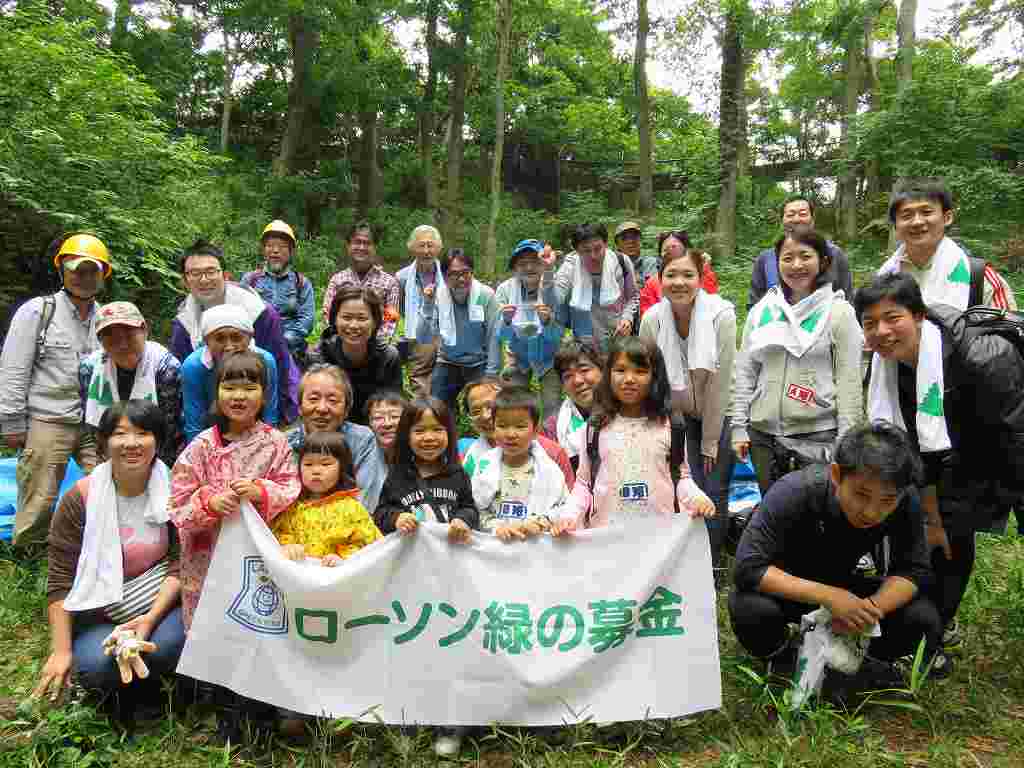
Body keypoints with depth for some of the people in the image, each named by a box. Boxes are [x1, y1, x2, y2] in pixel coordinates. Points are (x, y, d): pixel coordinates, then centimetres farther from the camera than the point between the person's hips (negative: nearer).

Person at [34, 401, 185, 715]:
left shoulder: (172, 492, -9)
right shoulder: (79, 499, -11)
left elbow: (179, 564, -7)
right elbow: (60, 579, -7)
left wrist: (151, 618, -20)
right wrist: (61, 651, -10)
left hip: (159, 600, 0)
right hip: (98, 610, 0)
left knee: (166, 647, -27)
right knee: (96, 666, -25)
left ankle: (144, 678, 9)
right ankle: (127, 689, 11)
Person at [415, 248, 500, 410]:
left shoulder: (486, 295, -14)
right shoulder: (437, 296, -9)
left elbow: (493, 338, -9)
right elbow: (423, 340, -13)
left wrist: (490, 375, -9)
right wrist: (427, 306, -24)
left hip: (479, 365, -1)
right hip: (447, 364, 2)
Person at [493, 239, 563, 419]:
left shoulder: (553, 289, -18)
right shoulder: (505, 289, -14)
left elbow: (558, 336, -20)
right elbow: (501, 336, -14)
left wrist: (547, 321, -40)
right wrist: (506, 320, -35)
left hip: (548, 358, -1)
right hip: (519, 358, 2)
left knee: (552, 409, -5)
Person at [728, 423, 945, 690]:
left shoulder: (906, 502, -22)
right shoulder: (794, 492, -33)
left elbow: (913, 570, -15)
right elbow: (748, 567, -35)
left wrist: (872, 606, -35)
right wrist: (828, 596, -42)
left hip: (844, 587, 3)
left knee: (923, 620, -20)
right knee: (749, 608, -34)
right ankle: (784, 657, 2)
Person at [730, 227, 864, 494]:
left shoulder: (838, 312, -2)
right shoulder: (761, 311, 8)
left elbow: (849, 381, -5)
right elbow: (744, 372, 10)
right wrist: (738, 427, 5)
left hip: (818, 436, -3)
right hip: (763, 435, 4)